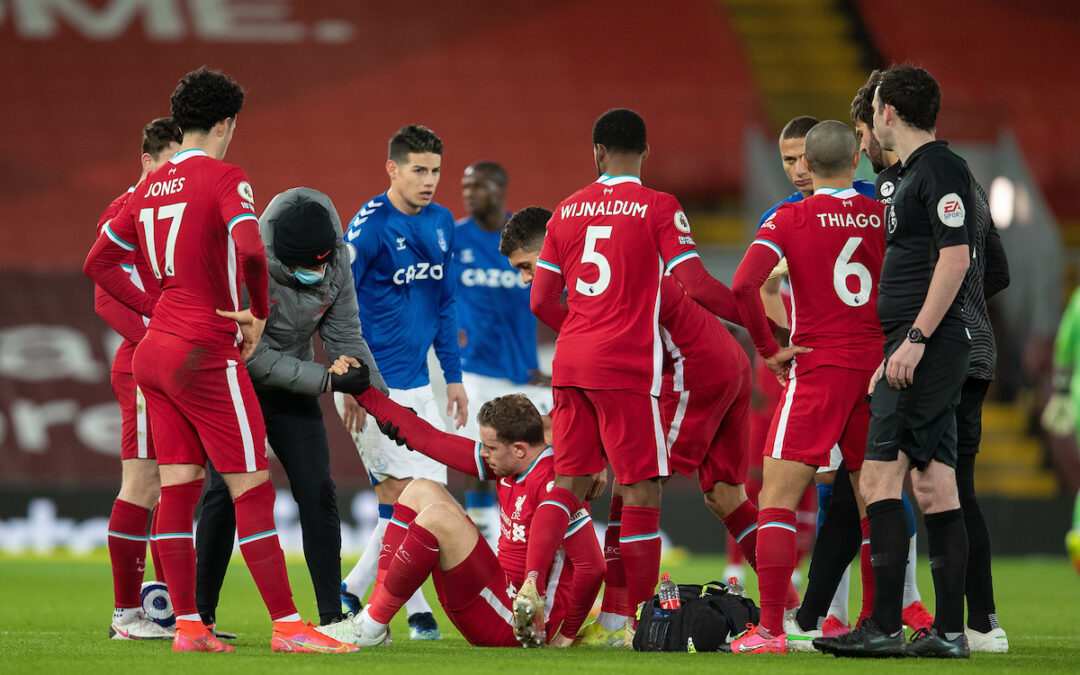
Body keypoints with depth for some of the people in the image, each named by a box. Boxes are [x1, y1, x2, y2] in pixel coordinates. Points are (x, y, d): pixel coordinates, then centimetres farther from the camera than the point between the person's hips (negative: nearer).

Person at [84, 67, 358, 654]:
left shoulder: (152, 187, 12)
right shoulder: (223, 178, -11)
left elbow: (98, 262, 19)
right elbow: (250, 251, -26)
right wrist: (258, 314, -11)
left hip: (154, 350, 8)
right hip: (206, 354, -8)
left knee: (177, 488, 7)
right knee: (252, 491, -5)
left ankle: (187, 626, 6)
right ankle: (287, 626, -6)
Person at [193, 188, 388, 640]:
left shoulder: (336, 262, -14)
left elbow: (344, 334, -4)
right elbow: (252, 353, -27)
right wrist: (326, 380, -28)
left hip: (293, 387, 4)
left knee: (317, 492, -6)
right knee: (226, 493, -9)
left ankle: (332, 618, -5)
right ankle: (200, 615, 2)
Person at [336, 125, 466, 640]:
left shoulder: (442, 224, 10)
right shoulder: (369, 226, -13)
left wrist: (453, 375, 16)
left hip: (415, 383, 8)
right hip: (373, 384, -8)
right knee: (405, 492, -8)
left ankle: (349, 593, 16)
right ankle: (416, 610, 3)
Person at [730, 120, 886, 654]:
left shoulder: (789, 219, -4)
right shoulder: (885, 216, 5)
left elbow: (742, 285, -17)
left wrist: (769, 349, -6)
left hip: (817, 370, -4)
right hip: (877, 366, 4)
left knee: (777, 500, -3)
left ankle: (770, 630, -12)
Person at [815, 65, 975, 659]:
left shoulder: (940, 170, -10)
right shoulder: (915, 174, 21)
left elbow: (956, 258, -19)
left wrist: (915, 339, -22)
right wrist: (895, 354, 26)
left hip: (927, 347, -10)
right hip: (921, 350, 10)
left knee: (880, 480, -12)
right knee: (933, 487, 7)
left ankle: (884, 627, -14)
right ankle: (948, 631, 5)